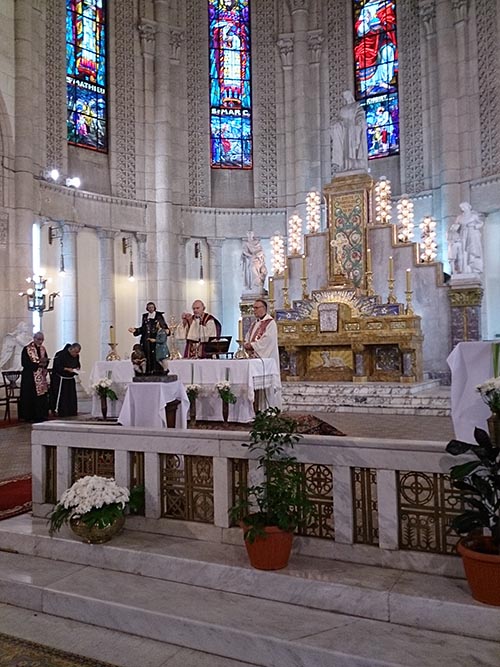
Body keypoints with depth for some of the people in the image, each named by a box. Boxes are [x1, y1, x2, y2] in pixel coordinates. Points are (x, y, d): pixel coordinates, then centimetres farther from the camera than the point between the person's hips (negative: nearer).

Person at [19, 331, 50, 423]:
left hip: (41, 377, 6)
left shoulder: (42, 348, 11)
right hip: (30, 377, -6)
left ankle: (41, 415, 11)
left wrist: (44, 363, -7)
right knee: (30, 397, -5)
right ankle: (29, 416, 4)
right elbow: (25, 363, -15)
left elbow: (46, 361, 16)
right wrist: (38, 363, -19)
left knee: (42, 397, 4)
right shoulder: (27, 349, -8)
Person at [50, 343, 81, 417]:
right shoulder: (61, 355, -17)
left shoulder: (76, 356, 4)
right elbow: (57, 366, -19)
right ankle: (57, 411, -1)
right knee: (61, 397, -7)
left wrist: (77, 369, -5)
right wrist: (67, 369, -26)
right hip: (60, 380, -7)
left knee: (71, 396, 8)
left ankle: (72, 411, 15)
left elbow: (78, 365, 18)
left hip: (70, 379, 7)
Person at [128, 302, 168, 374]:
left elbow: (164, 326, 2)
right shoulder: (145, 317, 16)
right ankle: (149, 370, -1)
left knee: (156, 355, -9)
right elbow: (142, 328, 16)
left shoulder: (159, 316, 6)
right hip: (147, 339, 3)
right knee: (148, 354, -3)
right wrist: (135, 330, 5)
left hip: (156, 339, -3)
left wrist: (167, 330, -16)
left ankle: (157, 370, -6)